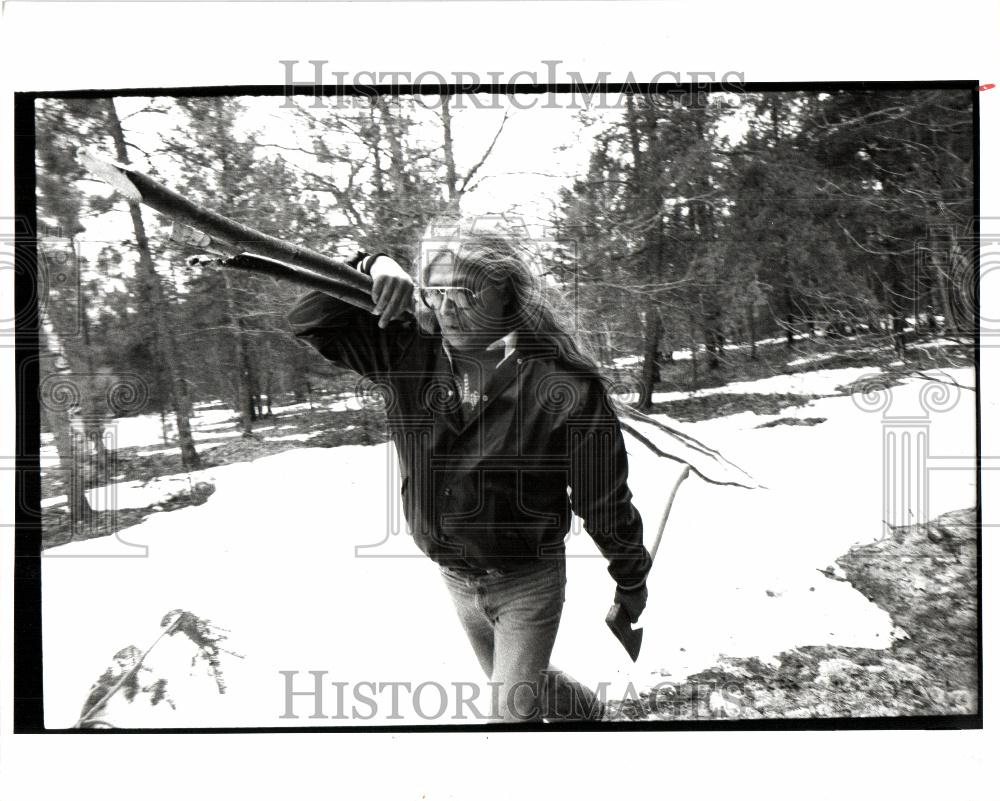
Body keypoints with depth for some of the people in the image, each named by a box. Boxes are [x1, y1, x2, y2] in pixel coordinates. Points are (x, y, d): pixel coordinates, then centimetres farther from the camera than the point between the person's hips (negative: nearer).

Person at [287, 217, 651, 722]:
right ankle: (587, 712, 57)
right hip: (457, 579, 5)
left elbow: (604, 500, -14)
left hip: (529, 582, -5)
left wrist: (631, 581, -1)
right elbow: (309, 318, -12)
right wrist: (371, 267, -30)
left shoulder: (565, 385, -25)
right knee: (517, 686, 26)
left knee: (515, 710, 0)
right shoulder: (409, 354, -14)